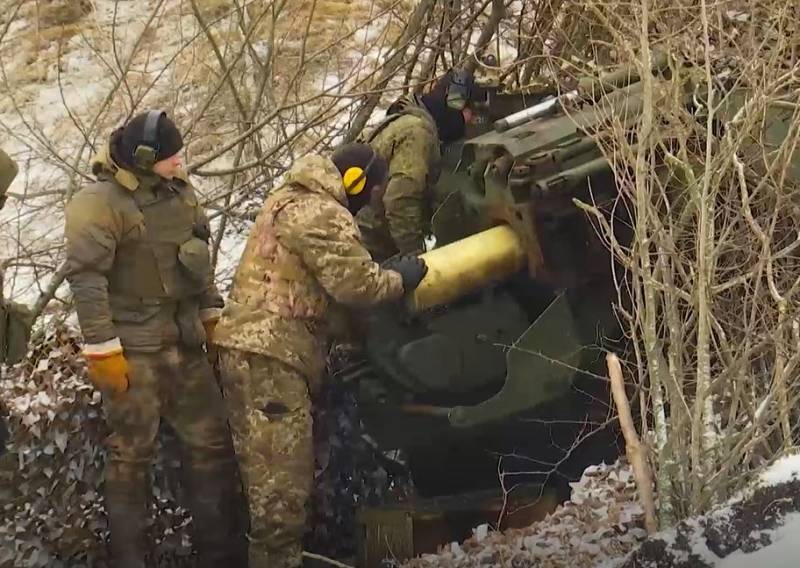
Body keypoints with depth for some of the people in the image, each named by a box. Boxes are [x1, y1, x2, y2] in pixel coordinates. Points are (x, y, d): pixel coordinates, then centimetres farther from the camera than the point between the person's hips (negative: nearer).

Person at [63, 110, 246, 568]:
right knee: (132, 456, 1)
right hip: (133, 350, -7)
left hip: (183, 343, 8)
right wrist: (103, 350, -21)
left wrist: (212, 317, 19)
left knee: (212, 442, 10)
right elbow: (86, 278, -19)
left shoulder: (178, 191, 9)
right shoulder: (100, 202, -15)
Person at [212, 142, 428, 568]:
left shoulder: (289, 198, 21)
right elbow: (356, 284, -16)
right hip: (271, 351, -11)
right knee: (282, 471, -7)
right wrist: (400, 279, 1)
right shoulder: (322, 214, -12)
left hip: (247, 342, 11)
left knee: (264, 466, 16)